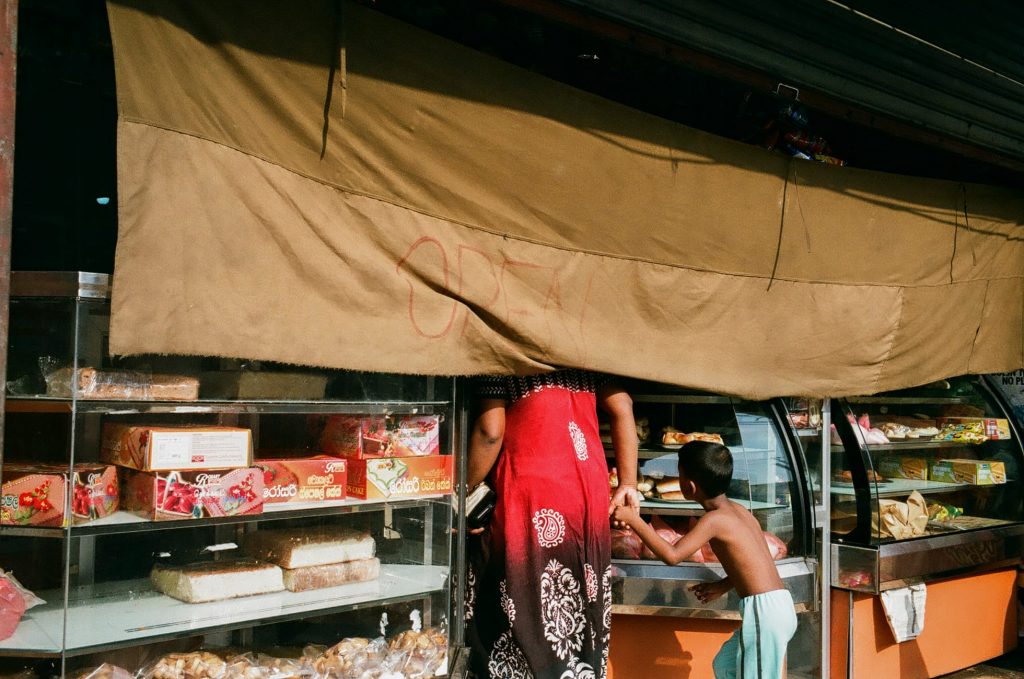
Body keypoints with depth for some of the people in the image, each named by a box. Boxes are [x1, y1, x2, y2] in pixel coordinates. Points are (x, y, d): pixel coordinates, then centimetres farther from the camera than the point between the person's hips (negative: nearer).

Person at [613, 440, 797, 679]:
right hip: (780, 606, 9)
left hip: (763, 611, -9)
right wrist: (723, 585, 20)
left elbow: (672, 555, -21)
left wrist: (634, 520, -18)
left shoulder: (714, 519, -14)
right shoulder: (738, 510, 11)